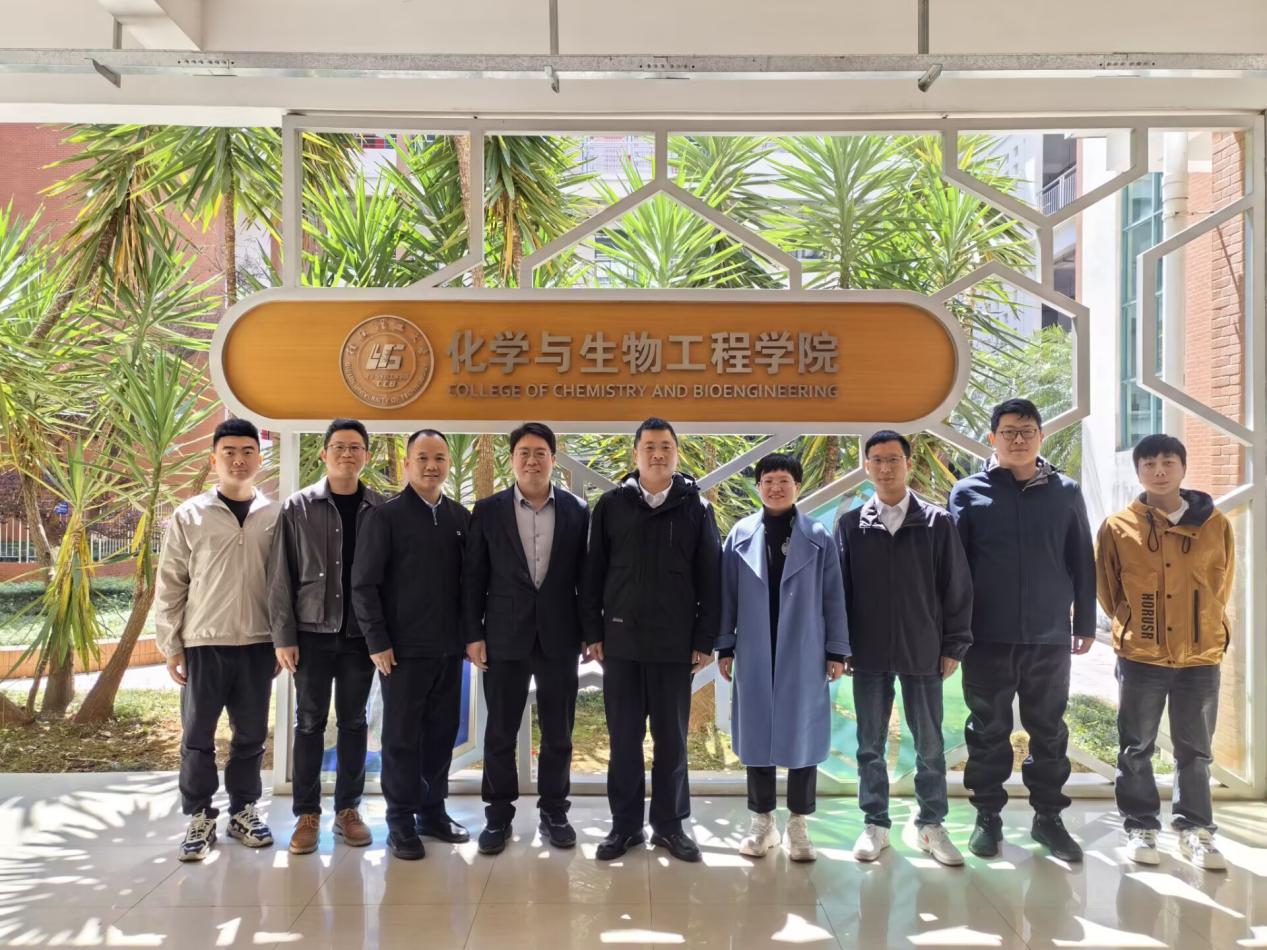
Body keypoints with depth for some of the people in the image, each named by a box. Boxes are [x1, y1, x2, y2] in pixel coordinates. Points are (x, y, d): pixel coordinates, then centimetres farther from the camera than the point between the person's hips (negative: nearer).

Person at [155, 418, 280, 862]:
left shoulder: (275, 516, 3)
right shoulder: (188, 516, -1)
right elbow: (170, 586, 2)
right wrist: (170, 646, 0)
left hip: (258, 644, 1)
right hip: (203, 643, -1)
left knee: (251, 736, 10)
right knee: (198, 737, 5)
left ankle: (243, 810, 25)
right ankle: (199, 817, 19)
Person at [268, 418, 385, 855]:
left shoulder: (381, 509, 1)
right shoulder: (298, 507, -1)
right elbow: (281, 576, -2)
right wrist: (283, 637, -6)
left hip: (360, 634, 1)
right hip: (313, 632, -1)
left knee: (353, 722, 9)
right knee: (310, 723, 6)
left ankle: (348, 810, 20)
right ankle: (307, 814, 15)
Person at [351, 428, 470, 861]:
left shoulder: (461, 517, 7)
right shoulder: (385, 516, -5)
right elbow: (364, 584, -7)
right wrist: (378, 642, -11)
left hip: (449, 647, 4)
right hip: (403, 648, -4)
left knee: (442, 732, 10)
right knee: (402, 736, 5)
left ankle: (432, 811, 24)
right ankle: (401, 821, 16)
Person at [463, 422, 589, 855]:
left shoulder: (577, 511, 2)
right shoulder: (488, 511, 1)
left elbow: (585, 574, 5)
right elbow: (473, 578, 2)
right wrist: (473, 634, -3)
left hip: (559, 637, 1)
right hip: (505, 637, 0)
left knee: (558, 733, 8)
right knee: (500, 732, 7)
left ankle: (554, 812, 23)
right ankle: (498, 815, 21)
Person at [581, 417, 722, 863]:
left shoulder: (695, 508, 2)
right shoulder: (611, 505, 3)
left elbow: (709, 579, 1)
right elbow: (593, 573, 5)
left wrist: (705, 639, -3)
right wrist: (593, 632, 1)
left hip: (675, 644, 0)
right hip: (621, 640, 1)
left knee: (671, 738, 8)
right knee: (624, 738, 8)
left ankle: (670, 824, 21)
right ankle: (625, 824, 20)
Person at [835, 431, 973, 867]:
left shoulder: (937, 523, -1)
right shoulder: (851, 524, 1)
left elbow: (957, 587, 1)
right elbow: (838, 588, 4)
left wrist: (954, 646, -1)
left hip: (923, 653, -1)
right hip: (869, 653, 1)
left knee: (930, 745, 8)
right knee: (870, 745, 9)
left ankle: (931, 825, 22)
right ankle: (875, 824, 21)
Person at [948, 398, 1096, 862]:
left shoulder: (1065, 492, 4)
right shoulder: (969, 492, -1)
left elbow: (1081, 562, 8)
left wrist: (1085, 622, 8)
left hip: (1049, 636, 2)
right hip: (988, 636, -1)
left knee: (1049, 731, 11)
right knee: (989, 731, 8)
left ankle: (1048, 817, 24)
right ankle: (987, 817, 21)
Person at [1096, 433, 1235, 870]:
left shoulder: (1216, 525, 0)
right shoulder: (1118, 527, -5)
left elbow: (1221, 586, 11)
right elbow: (1107, 590, 6)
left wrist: (1203, 629, 14)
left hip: (1200, 657, 1)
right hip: (1140, 657, -1)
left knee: (1195, 751, 11)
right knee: (1136, 749, 7)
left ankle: (1196, 830, 24)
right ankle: (1140, 828, 20)